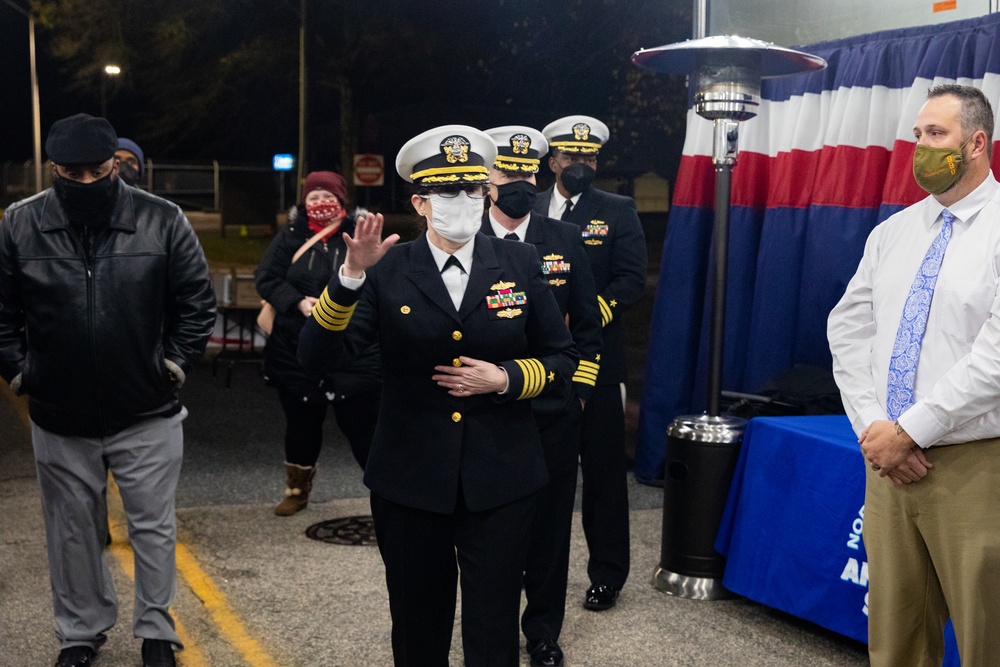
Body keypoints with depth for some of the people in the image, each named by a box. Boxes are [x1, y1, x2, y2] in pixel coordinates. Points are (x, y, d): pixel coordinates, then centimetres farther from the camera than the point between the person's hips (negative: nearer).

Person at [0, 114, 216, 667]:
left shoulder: (162, 220, -8)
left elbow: (197, 301, 1)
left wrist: (176, 361, -1)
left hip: (148, 414, -1)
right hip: (59, 418, 2)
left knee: (153, 527, 9)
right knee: (72, 531, 15)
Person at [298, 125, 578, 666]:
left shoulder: (519, 263, 0)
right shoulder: (387, 272, -6)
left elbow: (561, 359, 5)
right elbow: (317, 354, -15)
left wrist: (505, 378, -13)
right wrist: (351, 276, -28)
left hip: (499, 481, 0)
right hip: (410, 480, 0)